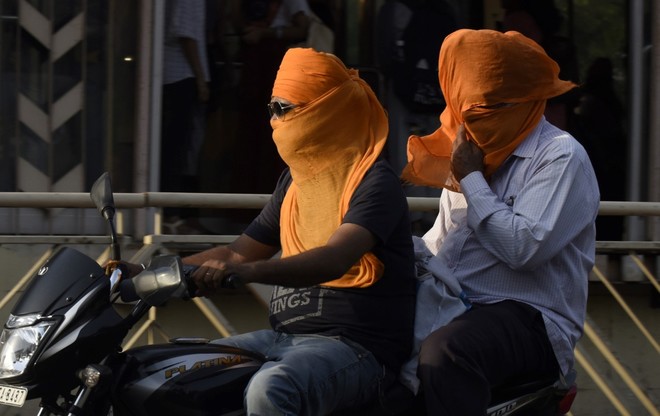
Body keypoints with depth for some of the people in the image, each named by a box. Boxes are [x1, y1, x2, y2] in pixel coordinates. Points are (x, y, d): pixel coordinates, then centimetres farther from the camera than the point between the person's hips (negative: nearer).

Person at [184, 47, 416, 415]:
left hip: (356, 343, -9)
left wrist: (245, 271, -43)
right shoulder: (295, 179, 17)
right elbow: (238, 252, 24)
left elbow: (334, 260, -28)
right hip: (284, 336, 9)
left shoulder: (375, 182, -11)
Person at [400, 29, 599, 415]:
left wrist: (471, 178, -11)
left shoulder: (561, 157, -9)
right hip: (451, 309, 8)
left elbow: (524, 248, -21)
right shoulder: (472, 152, 18)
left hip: (529, 321, -8)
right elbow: (439, 243, 25)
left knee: (443, 353, -37)